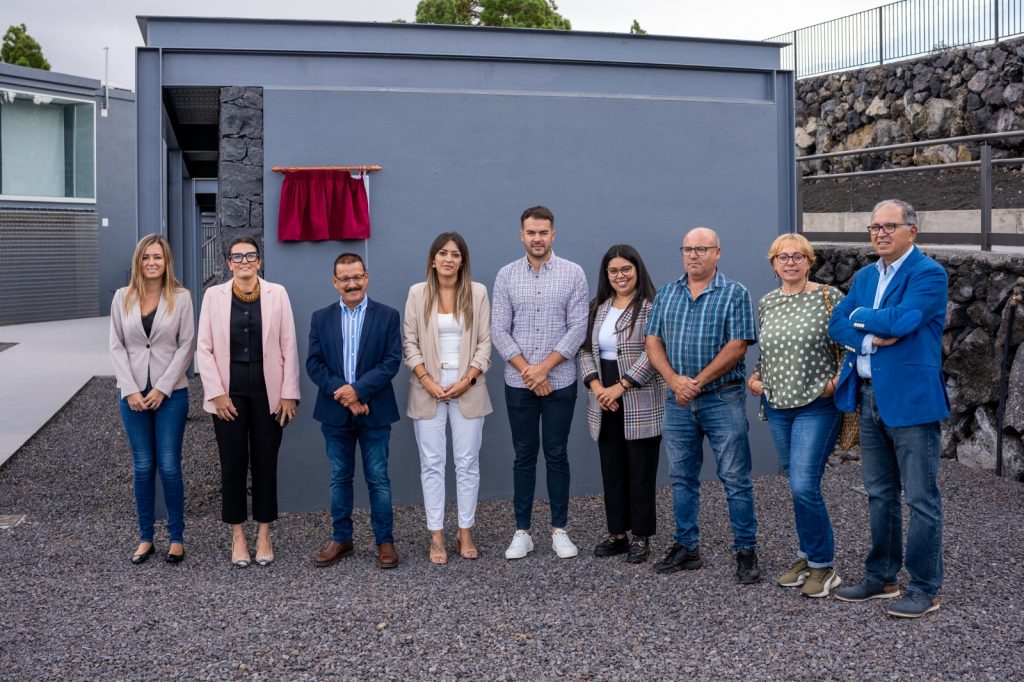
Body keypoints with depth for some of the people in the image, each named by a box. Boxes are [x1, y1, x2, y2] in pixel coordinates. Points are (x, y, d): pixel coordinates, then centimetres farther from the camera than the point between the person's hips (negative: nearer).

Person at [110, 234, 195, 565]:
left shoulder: (181, 297, -3)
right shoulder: (122, 297, 4)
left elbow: (186, 346, -4)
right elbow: (117, 346, 4)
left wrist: (162, 388, -10)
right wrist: (130, 390, -6)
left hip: (171, 393, -2)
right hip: (133, 394, 2)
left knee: (169, 466, -1)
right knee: (143, 468, 7)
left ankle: (177, 538, 11)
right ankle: (145, 538, 17)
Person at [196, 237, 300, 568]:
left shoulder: (277, 294, 2)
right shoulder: (214, 295, 2)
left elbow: (289, 346, 1)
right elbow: (204, 348, 1)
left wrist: (289, 393, -4)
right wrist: (217, 393, -7)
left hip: (267, 391, 0)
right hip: (228, 392, 0)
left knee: (265, 463, 6)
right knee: (233, 464, 4)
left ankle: (264, 535, 18)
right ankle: (237, 536, 16)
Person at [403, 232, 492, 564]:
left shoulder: (477, 292, 2)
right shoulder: (418, 293, 2)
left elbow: (484, 342, 2)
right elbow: (410, 342, 2)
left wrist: (467, 380, -9)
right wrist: (428, 381, -9)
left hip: (467, 388, 0)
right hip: (428, 389, 0)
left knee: (467, 462, 4)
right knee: (432, 463, 2)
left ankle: (465, 533, 14)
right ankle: (436, 536, 9)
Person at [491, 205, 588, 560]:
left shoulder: (573, 273, -2)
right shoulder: (506, 275, 2)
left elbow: (578, 328, -7)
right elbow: (499, 331, -2)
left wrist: (544, 368, -13)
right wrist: (528, 371, -10)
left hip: (560, 382, -1)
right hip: (519, 383, 1)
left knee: (557, 455, 6)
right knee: (524, 456, 7)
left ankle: (559, 529, 16)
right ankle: (522, 531, 14)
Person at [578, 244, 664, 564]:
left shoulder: (651, 307, -7)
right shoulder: (597, 308, 13)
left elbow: (653, 353, -16)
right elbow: (586, 350, 11)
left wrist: (621, 386, -17)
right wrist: (596, 386, -5)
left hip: (641, 403, -6)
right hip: (604, 404, 6)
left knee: (640, 470, 2)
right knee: (611, 469, 10)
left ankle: (641, 537, 12)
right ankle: (617, 533, 21)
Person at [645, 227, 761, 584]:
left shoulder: (735, 294, -3)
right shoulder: (666, 293, 11)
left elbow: (737, 347, -11)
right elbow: (653, 342, 5)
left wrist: (697, 382, -15)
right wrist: (674, 380, -11)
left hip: (722, 398, -4)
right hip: (678, 400, 5)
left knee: (735, 479, -2)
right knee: (682, 477, 11)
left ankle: (746, 552, 7)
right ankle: (686, 548, 22)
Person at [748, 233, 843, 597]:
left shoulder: (829, 297, -6)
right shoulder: (766, 303, 10)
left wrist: (837, 381, -15)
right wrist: (755, 376, 6)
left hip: (817, 406, -6)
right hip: (778, 405, 6)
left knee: (804, 485, -12)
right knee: (796, 483, 13)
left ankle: (823, 566, 3)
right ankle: (807, 556, 25)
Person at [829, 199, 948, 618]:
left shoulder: (929, 274, -10)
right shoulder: (865, 276, 14)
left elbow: (901, 320, -23)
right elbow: (838, 324, 6)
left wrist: (861, 317, -6)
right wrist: (871, 337, -14)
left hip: (911, 398, -7)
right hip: (870, 397, 8)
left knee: (920, 498, 0)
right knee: (880, 495, 16)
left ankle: (925, 589, 10)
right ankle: (881, 577, 27)